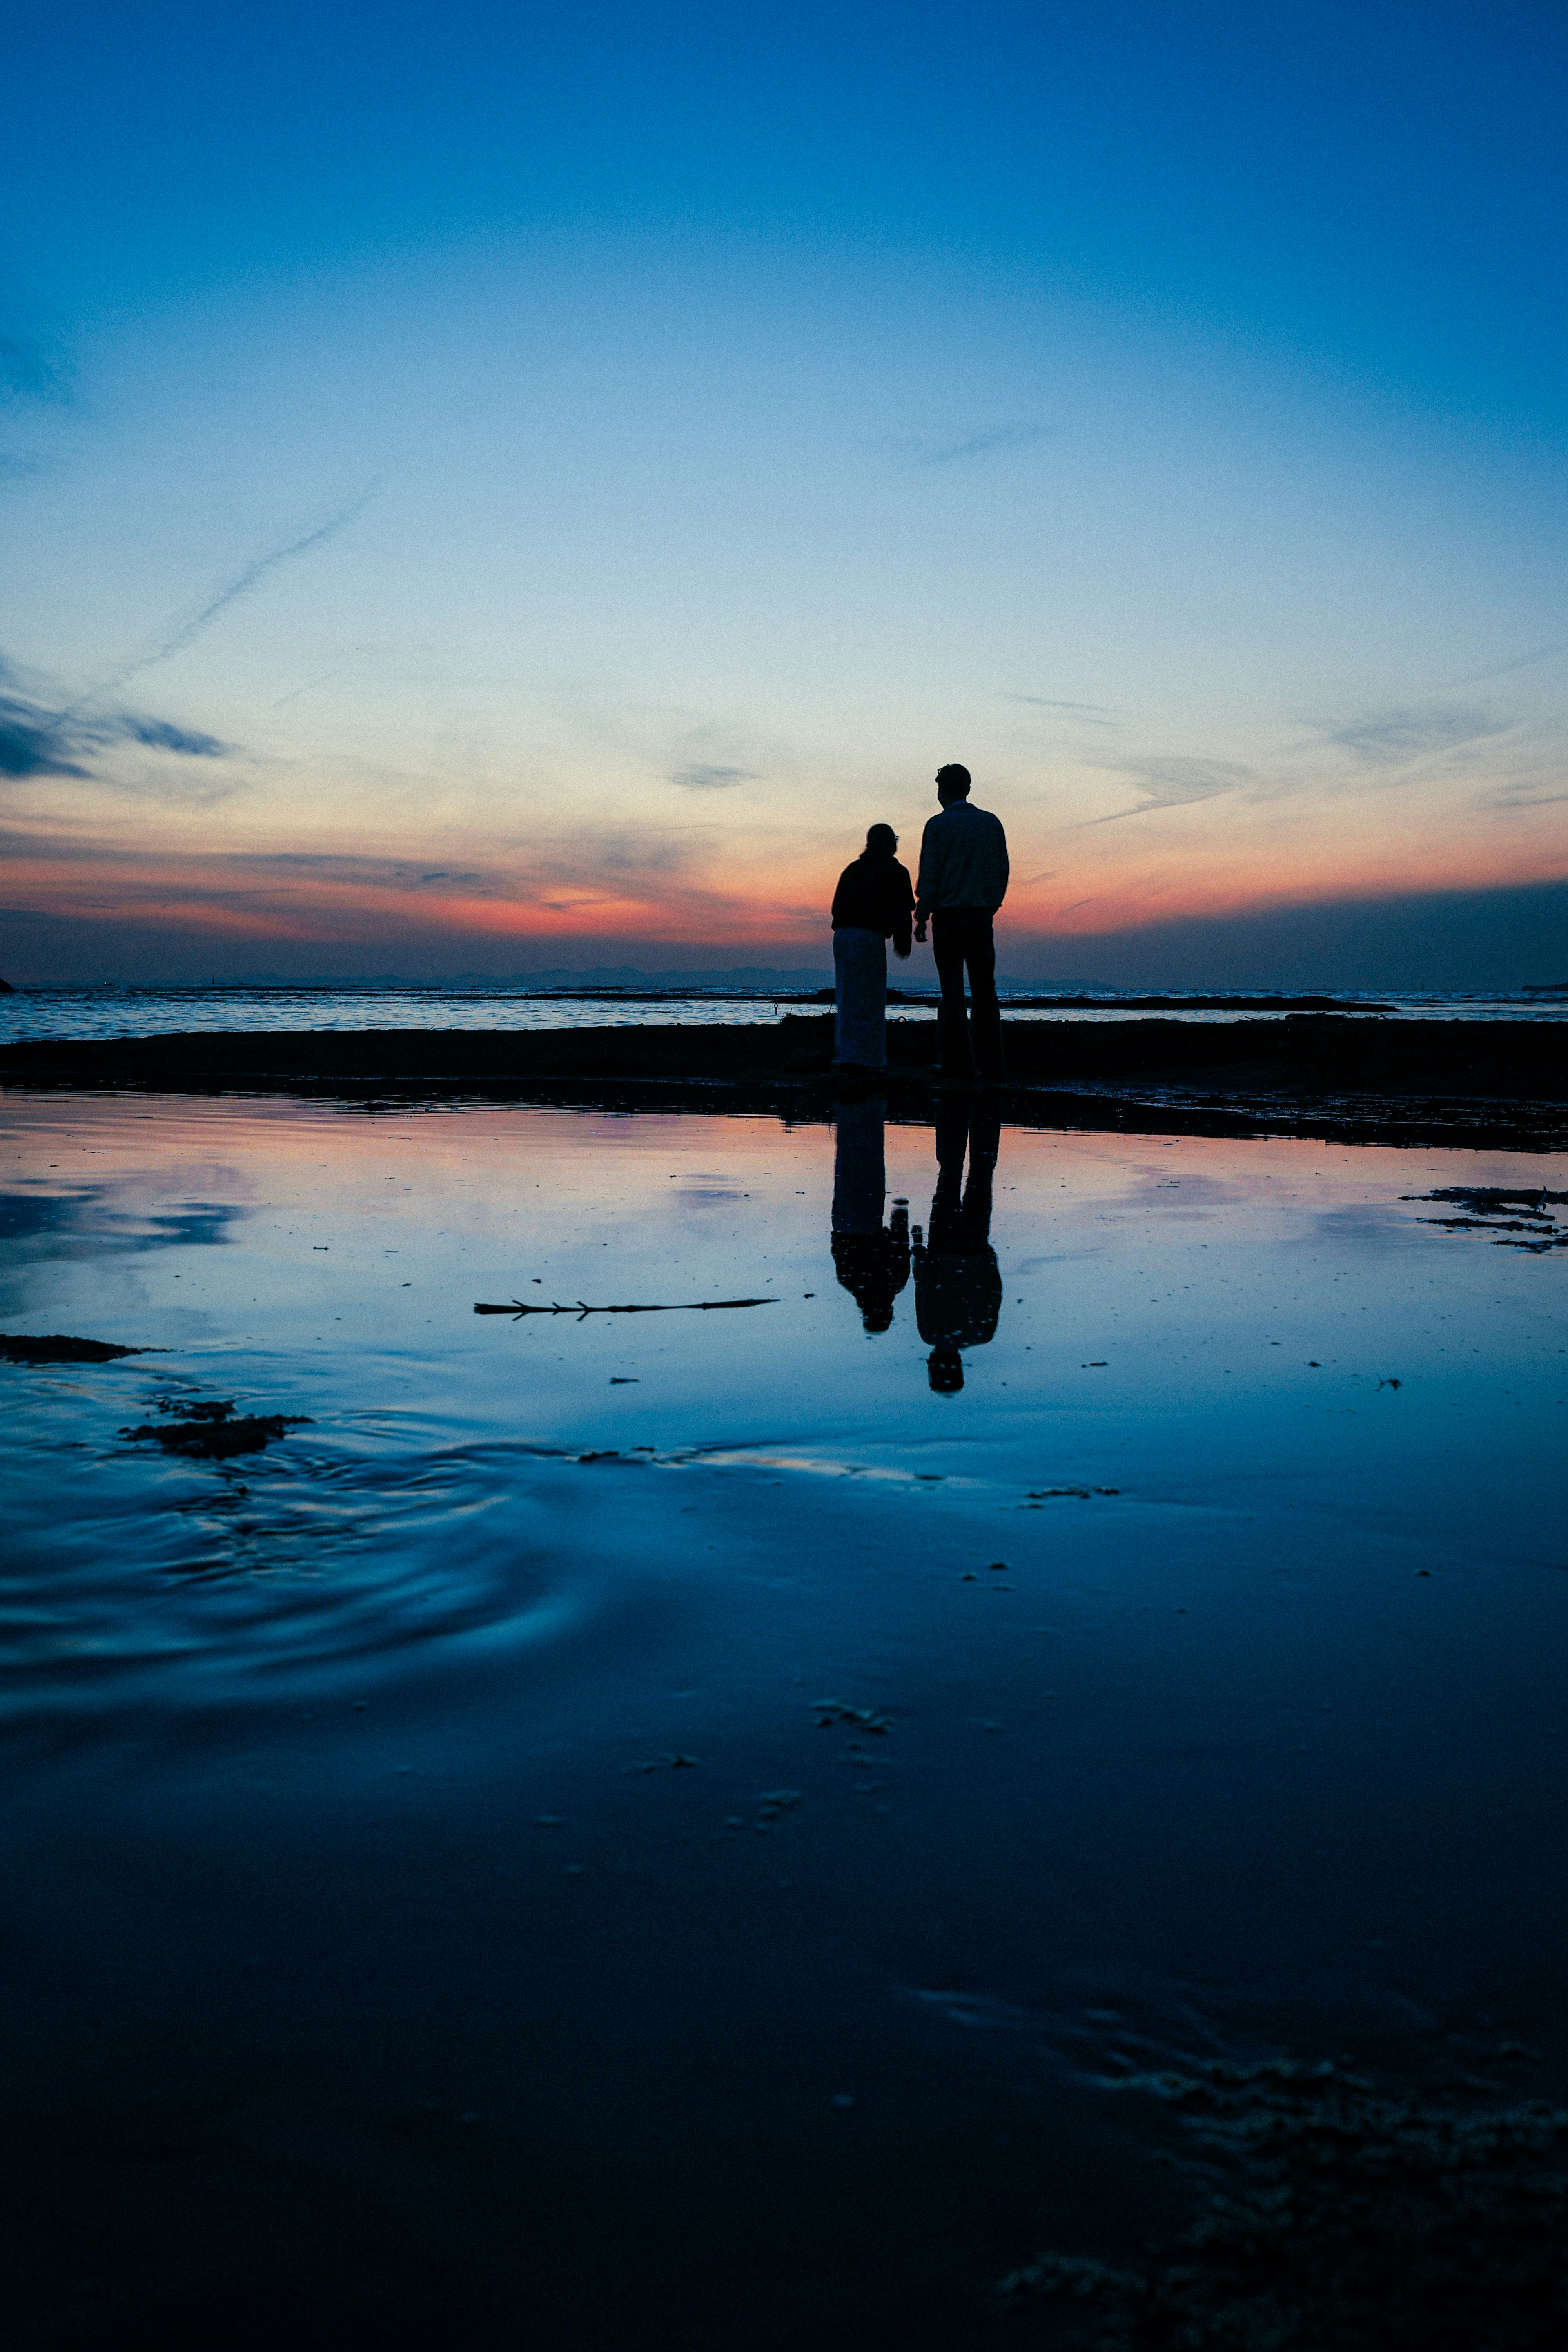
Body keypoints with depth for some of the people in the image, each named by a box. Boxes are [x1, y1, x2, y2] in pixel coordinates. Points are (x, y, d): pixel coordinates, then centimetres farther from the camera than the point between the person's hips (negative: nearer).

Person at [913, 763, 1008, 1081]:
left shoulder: (939, 825, -5)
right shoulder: (992, 823, 9)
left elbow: (929, 876, -8)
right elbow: (1003, 870, 10)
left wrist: (921, 917, -2)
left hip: (950, 914, -4)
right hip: (983, 916, 4)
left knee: (953, 992, -1)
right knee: (984, 989, 8)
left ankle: (958, 1064, -4)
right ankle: (991, 1064, 5)